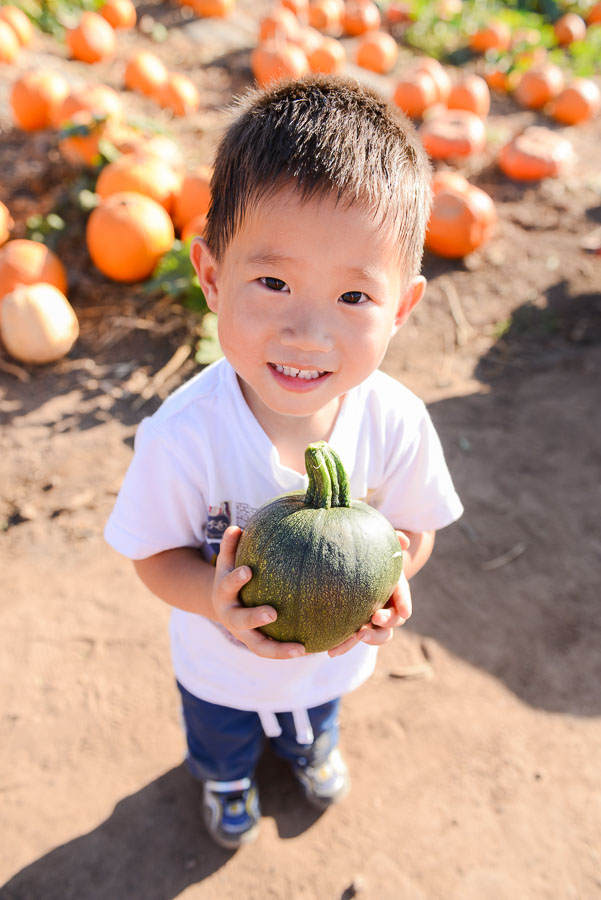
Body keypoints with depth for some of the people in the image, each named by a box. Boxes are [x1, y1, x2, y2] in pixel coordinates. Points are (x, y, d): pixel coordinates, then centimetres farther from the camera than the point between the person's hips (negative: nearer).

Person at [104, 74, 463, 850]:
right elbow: (155, 554, -21)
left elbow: (416, 526, -12)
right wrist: (214, 597, -42)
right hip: (221, 662, -1)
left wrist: (390, 575, -34)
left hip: (335, 651, 2)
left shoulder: (397, 423, -31)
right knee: (220, 738, 35)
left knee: (316, 714, 39)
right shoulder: (181, 436, -38)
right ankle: (226, 778, 74)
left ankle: (310, 745, 78)